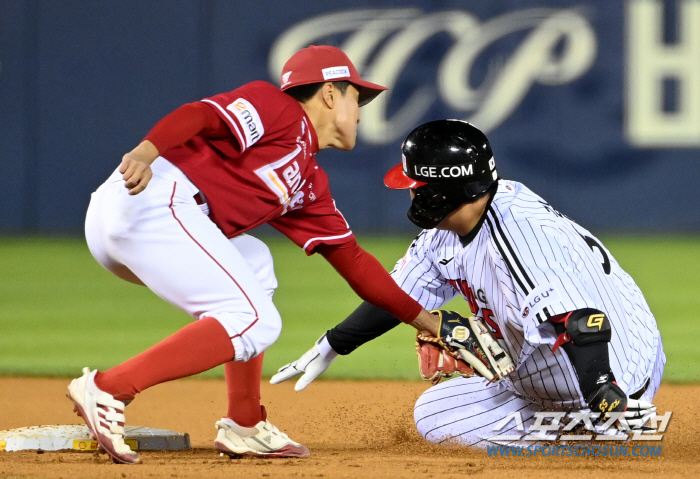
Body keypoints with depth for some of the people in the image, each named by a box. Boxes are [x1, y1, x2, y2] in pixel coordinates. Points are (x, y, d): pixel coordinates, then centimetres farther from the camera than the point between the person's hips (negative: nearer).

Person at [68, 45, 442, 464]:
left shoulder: (310, 186, 30)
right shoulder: (278, 108, 5)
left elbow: (352, 260, 33)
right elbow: (200, 116, -12)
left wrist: (427, 321, 33)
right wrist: (145, 153, -30)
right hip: (153, 200, -10)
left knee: (252, 264, 27)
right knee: (254, 322, -11)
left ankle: (244, 426, 18)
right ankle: (107, 390, -23)